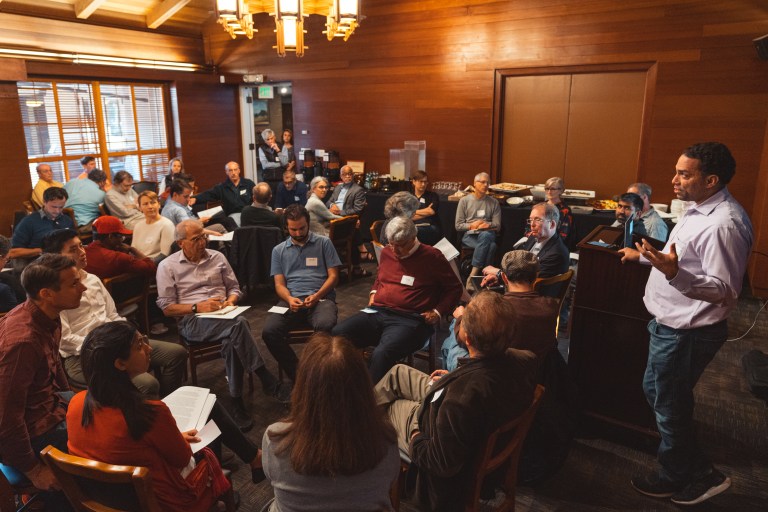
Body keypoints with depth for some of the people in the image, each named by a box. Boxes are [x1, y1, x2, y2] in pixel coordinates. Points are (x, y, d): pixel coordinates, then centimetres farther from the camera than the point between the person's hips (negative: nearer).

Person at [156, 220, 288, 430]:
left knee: (231, 340, -36)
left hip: (222, 316, 4)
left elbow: (234, 288, 20)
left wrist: (230, 301, -3)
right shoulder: (167, 266, 5)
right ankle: (268, 382, -28)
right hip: (191, 321, -3)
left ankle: (237, 402, -25)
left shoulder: (217, 257, 15)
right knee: (239, 324, -35)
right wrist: (197, 307, -12)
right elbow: (166, 307, 1)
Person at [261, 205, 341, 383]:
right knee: (269, 331, -27)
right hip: (291, 300, 2)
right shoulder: (278, 250, 18)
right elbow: (279, 284, 12)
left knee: (325, 325, -37)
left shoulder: (323, 243, 11)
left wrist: (317, 296, -12)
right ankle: (297, 375, -9)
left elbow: (333, 276, 6)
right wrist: (289, 299, -12)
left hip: (321, 298, -2)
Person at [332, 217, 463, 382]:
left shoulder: (432, 257, 1)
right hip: (377, 313, 6)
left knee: (382, 354, -36)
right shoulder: (386, 252, 16)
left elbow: (455, 288, 7)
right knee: (337, 334, -21)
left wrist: (438, 311, -4)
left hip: (409, 319, -5)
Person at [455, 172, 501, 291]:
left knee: (485, 235, -38)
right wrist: (471, 225, -10)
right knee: (491, 245, -35)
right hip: (469, 236, -2)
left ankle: (472, 276, -37)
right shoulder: (464, 200, 11)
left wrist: (488, 225, -9)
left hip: (487, 234, 2)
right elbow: (458, 225, 6)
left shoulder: (494, 203, 17)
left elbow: (497, 225, 12)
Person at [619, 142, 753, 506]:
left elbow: (724, 289, -28)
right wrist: (645, 256, 24)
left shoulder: (724, 224, -25)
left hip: (686, 332, -11)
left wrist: (674, 272, -43)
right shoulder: (701, 209, 7)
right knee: (656, 391, 24)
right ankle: (698, 473, 41)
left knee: (669, 405, 7)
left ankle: (677, 477, 32)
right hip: (671, 323, 11)